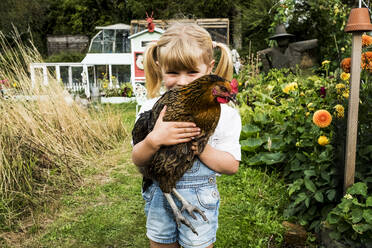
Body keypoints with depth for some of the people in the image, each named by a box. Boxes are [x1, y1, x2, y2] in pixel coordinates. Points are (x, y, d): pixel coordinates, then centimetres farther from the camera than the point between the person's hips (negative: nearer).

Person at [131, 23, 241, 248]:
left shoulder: (223, 113, -12)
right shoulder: (152, 108, -6)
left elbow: (232, 166, -13)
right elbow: (137, 159, -7)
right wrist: (154, 139, -28)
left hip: (200, 201, -2)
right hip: (158, 197, 3)